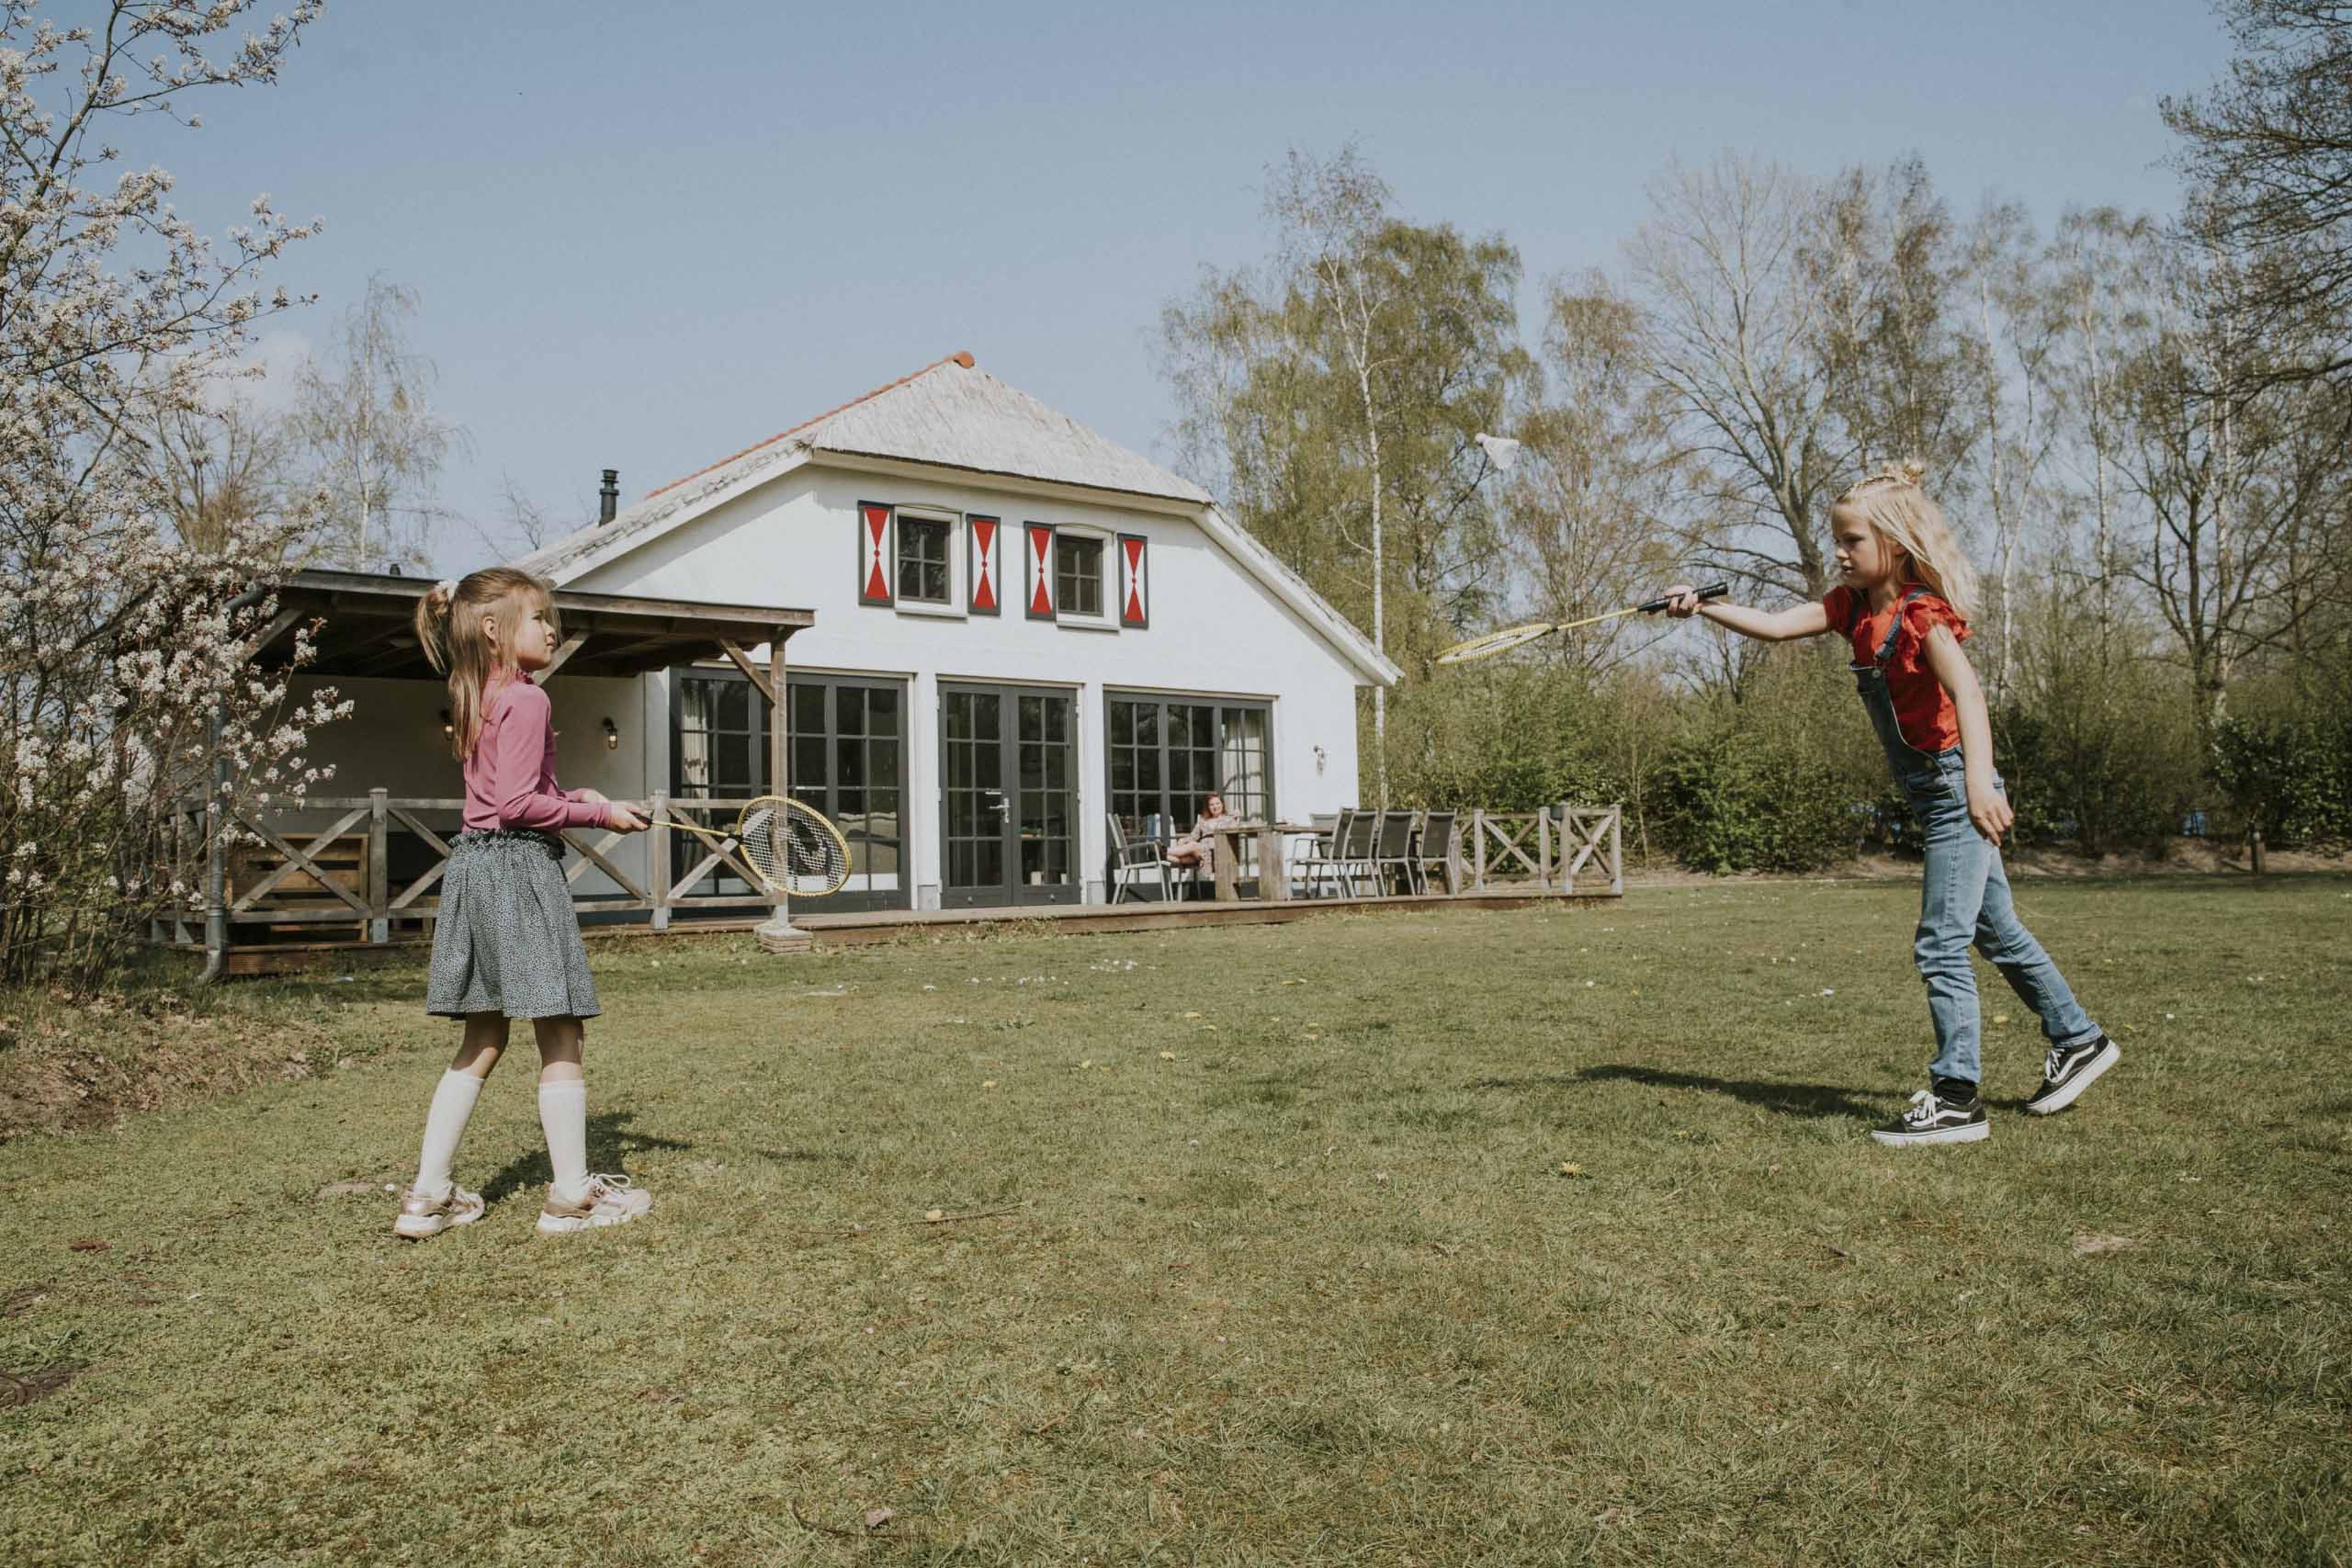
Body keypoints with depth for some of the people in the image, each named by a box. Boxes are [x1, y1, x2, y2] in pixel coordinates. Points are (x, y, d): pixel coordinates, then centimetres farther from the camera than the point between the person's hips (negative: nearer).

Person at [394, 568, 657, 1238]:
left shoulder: (476, 700, 16)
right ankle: (572, 1194, 4)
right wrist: (596, 813, -9)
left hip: (475, 863, 9)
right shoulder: (527, 699, -12)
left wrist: (572, 797, 10)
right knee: (559, 1036, -2)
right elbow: (516, 804, -18)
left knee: (482, 1041, 14)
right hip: (519, 864, -9)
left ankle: (428, 1193, 17)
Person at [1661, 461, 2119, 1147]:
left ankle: (1956, 1097, -2)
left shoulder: (1922, 614, -19)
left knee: (1941, 945, -8)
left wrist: (1979, 780, -47)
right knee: (1997, 933, 20)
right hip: (1936, 797, 9)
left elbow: (1967, 693, -34)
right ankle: (2078, 1041, 37)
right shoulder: (1855, 605, 5)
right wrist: (1703, 607, -12)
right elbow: (1777, 626, 0)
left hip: (1957, 791, -9)